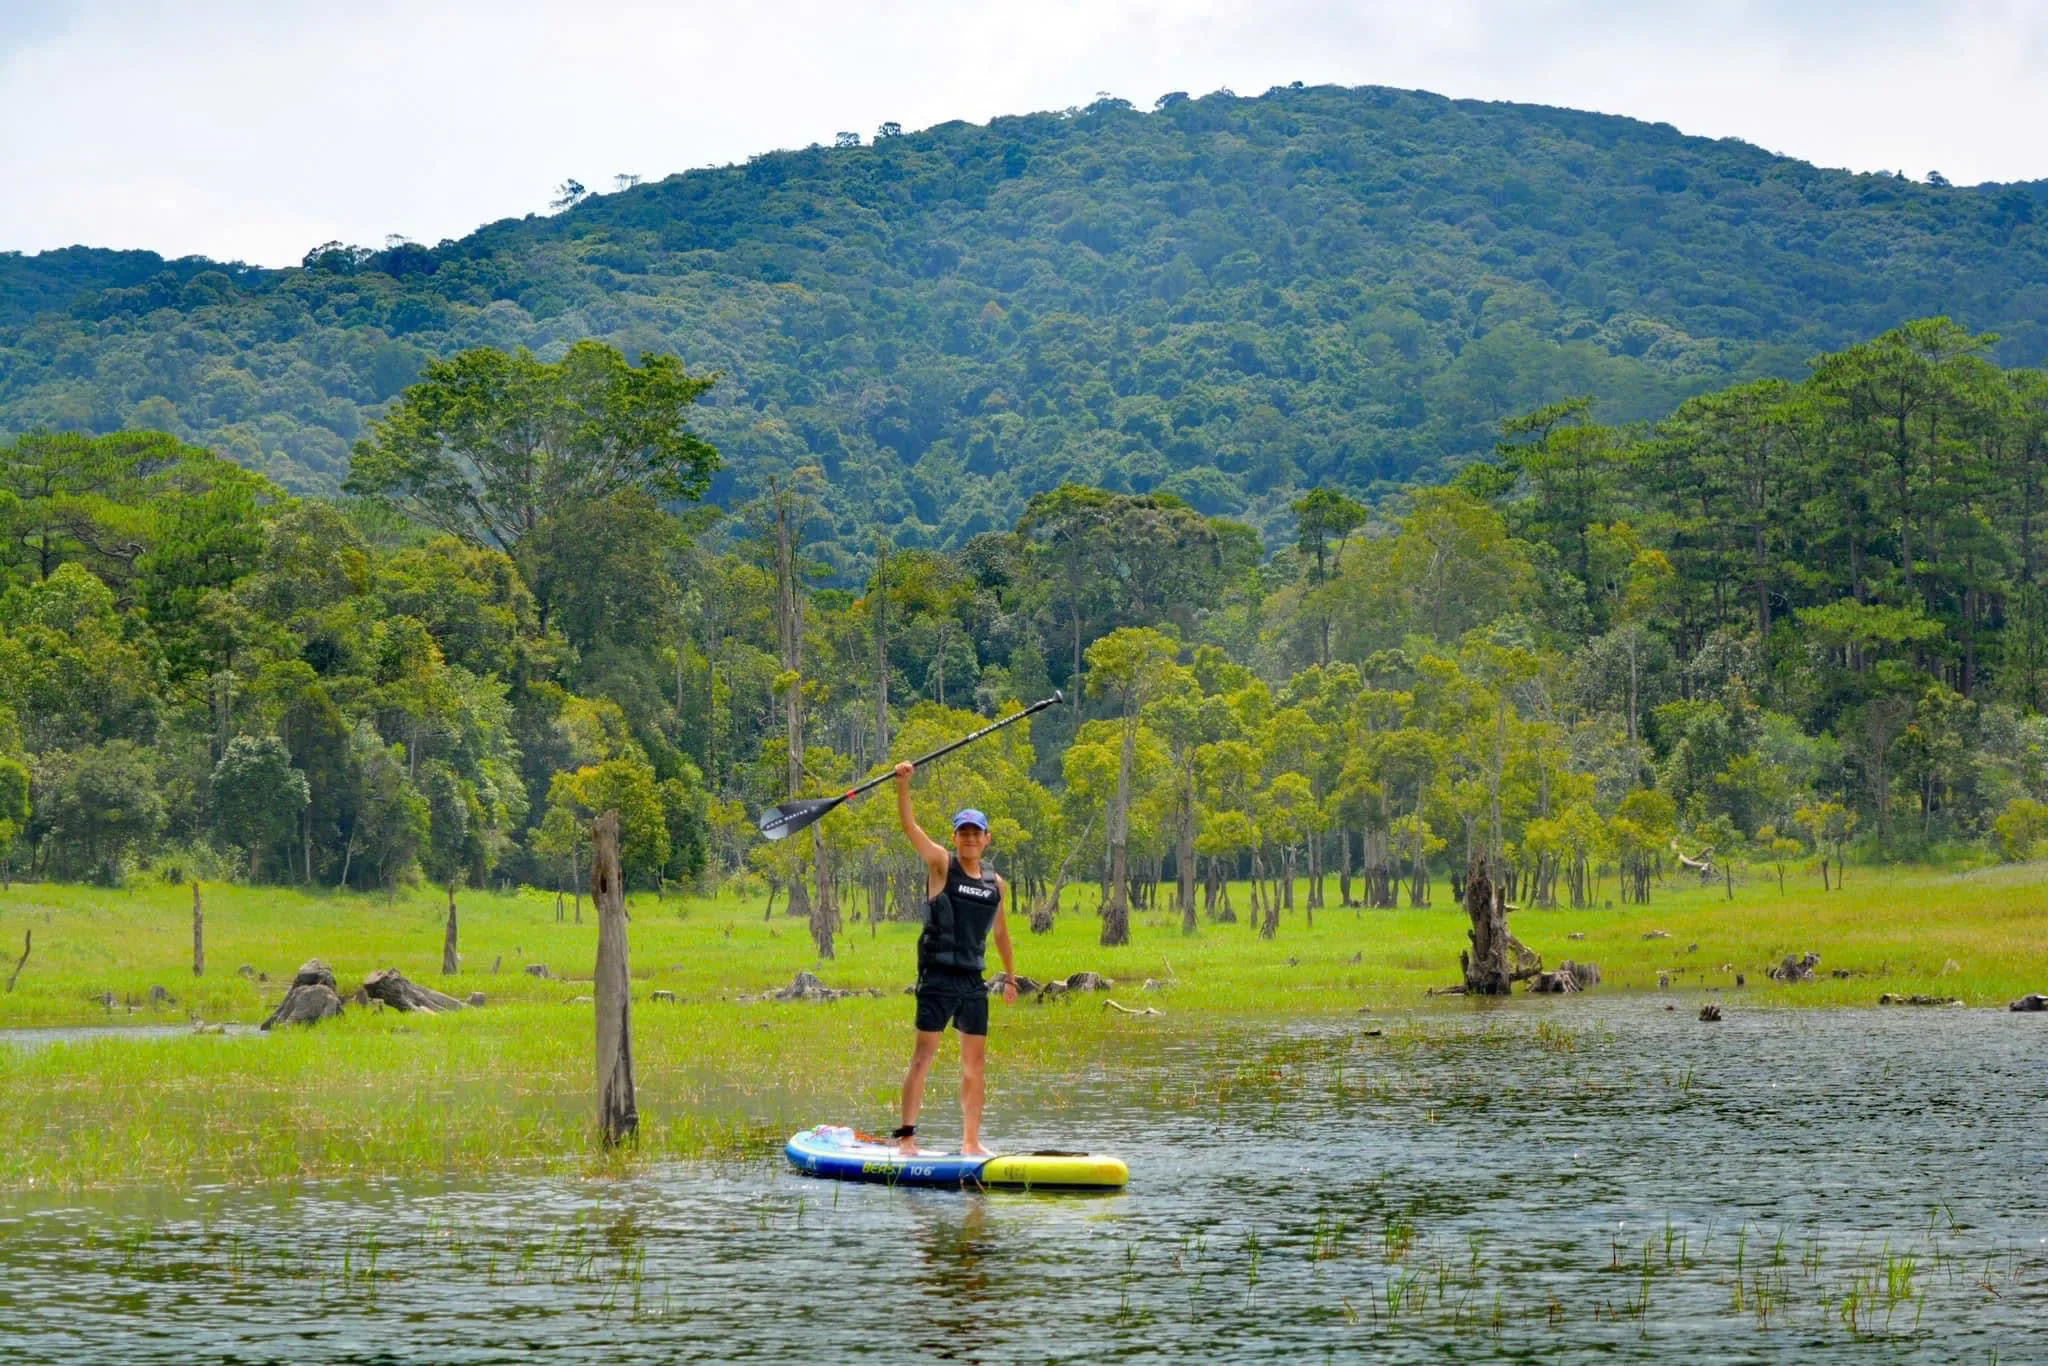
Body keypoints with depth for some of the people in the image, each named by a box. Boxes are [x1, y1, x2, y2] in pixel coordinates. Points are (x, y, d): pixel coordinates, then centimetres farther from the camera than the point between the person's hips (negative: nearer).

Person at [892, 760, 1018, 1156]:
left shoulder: (996, 885, 12)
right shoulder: (942, 866, -2)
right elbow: (909, 826, -14)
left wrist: (1010, 976, 30)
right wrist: (902, 784, -27)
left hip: (973, 982, 5)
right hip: (938, 978, -5)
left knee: (975, 1062, 7)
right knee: (923, 1056, -8)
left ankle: (971, 1141, 13)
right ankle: (905, 1135, -8)